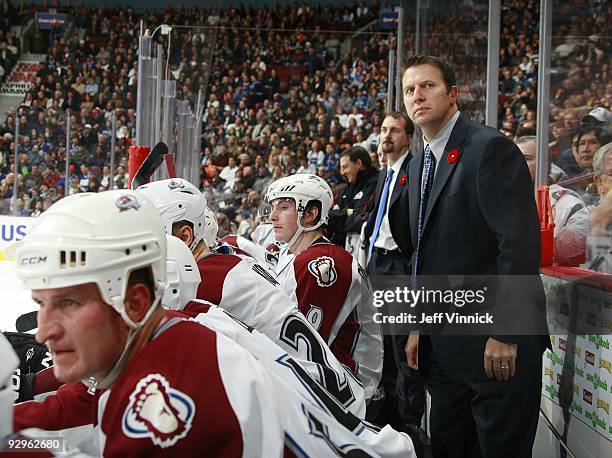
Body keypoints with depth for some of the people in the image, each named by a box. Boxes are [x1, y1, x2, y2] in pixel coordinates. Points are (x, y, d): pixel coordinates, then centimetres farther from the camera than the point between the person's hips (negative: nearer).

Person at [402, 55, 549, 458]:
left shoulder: (491, 147, -13)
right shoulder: (419, 163, 14)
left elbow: (520, 242, -20)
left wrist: (505, 334, -21)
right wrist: (419, 326, 14)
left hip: (499, 344, -8)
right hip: (444, 344, 8)